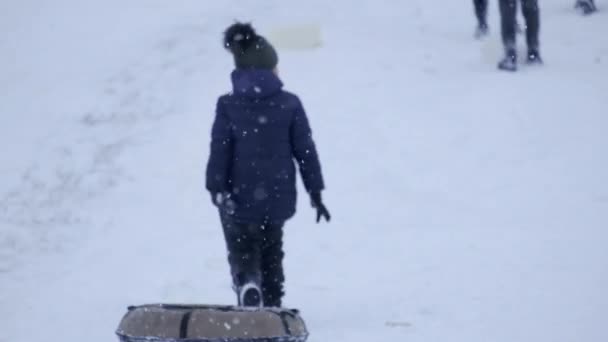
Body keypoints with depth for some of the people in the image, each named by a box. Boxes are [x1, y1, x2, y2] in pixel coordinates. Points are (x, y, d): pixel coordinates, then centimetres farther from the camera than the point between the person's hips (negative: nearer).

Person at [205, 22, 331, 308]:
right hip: (277, 197, 2)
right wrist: (315, 192, 6)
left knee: (242, 252, 8)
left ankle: (247, 283, -23)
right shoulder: (289, 105, -4)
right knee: (271, 254, 21)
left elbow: (219, 152, -8)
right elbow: (305, 150, -1)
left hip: (239, 199, -2)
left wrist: (217, 190, -6)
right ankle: (271, 308, 22)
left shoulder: (228, 107, -6)